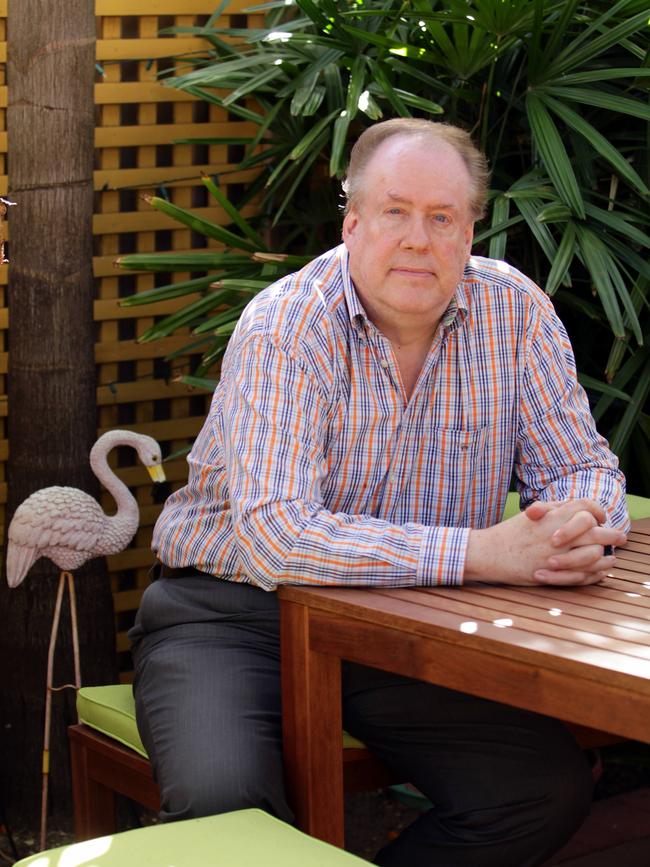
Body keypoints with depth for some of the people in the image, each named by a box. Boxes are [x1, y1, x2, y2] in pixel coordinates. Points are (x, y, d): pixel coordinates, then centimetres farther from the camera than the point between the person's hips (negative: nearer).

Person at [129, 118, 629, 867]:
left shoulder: (515, 311, -4)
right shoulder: (284, 329, -18)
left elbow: (583, 468, 3)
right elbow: (276, 538, -30)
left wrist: (583, 528, -24)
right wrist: (481, 552, -35)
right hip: (235, 615, -4)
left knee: (550, 789, -16)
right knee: (221, 799, -31)